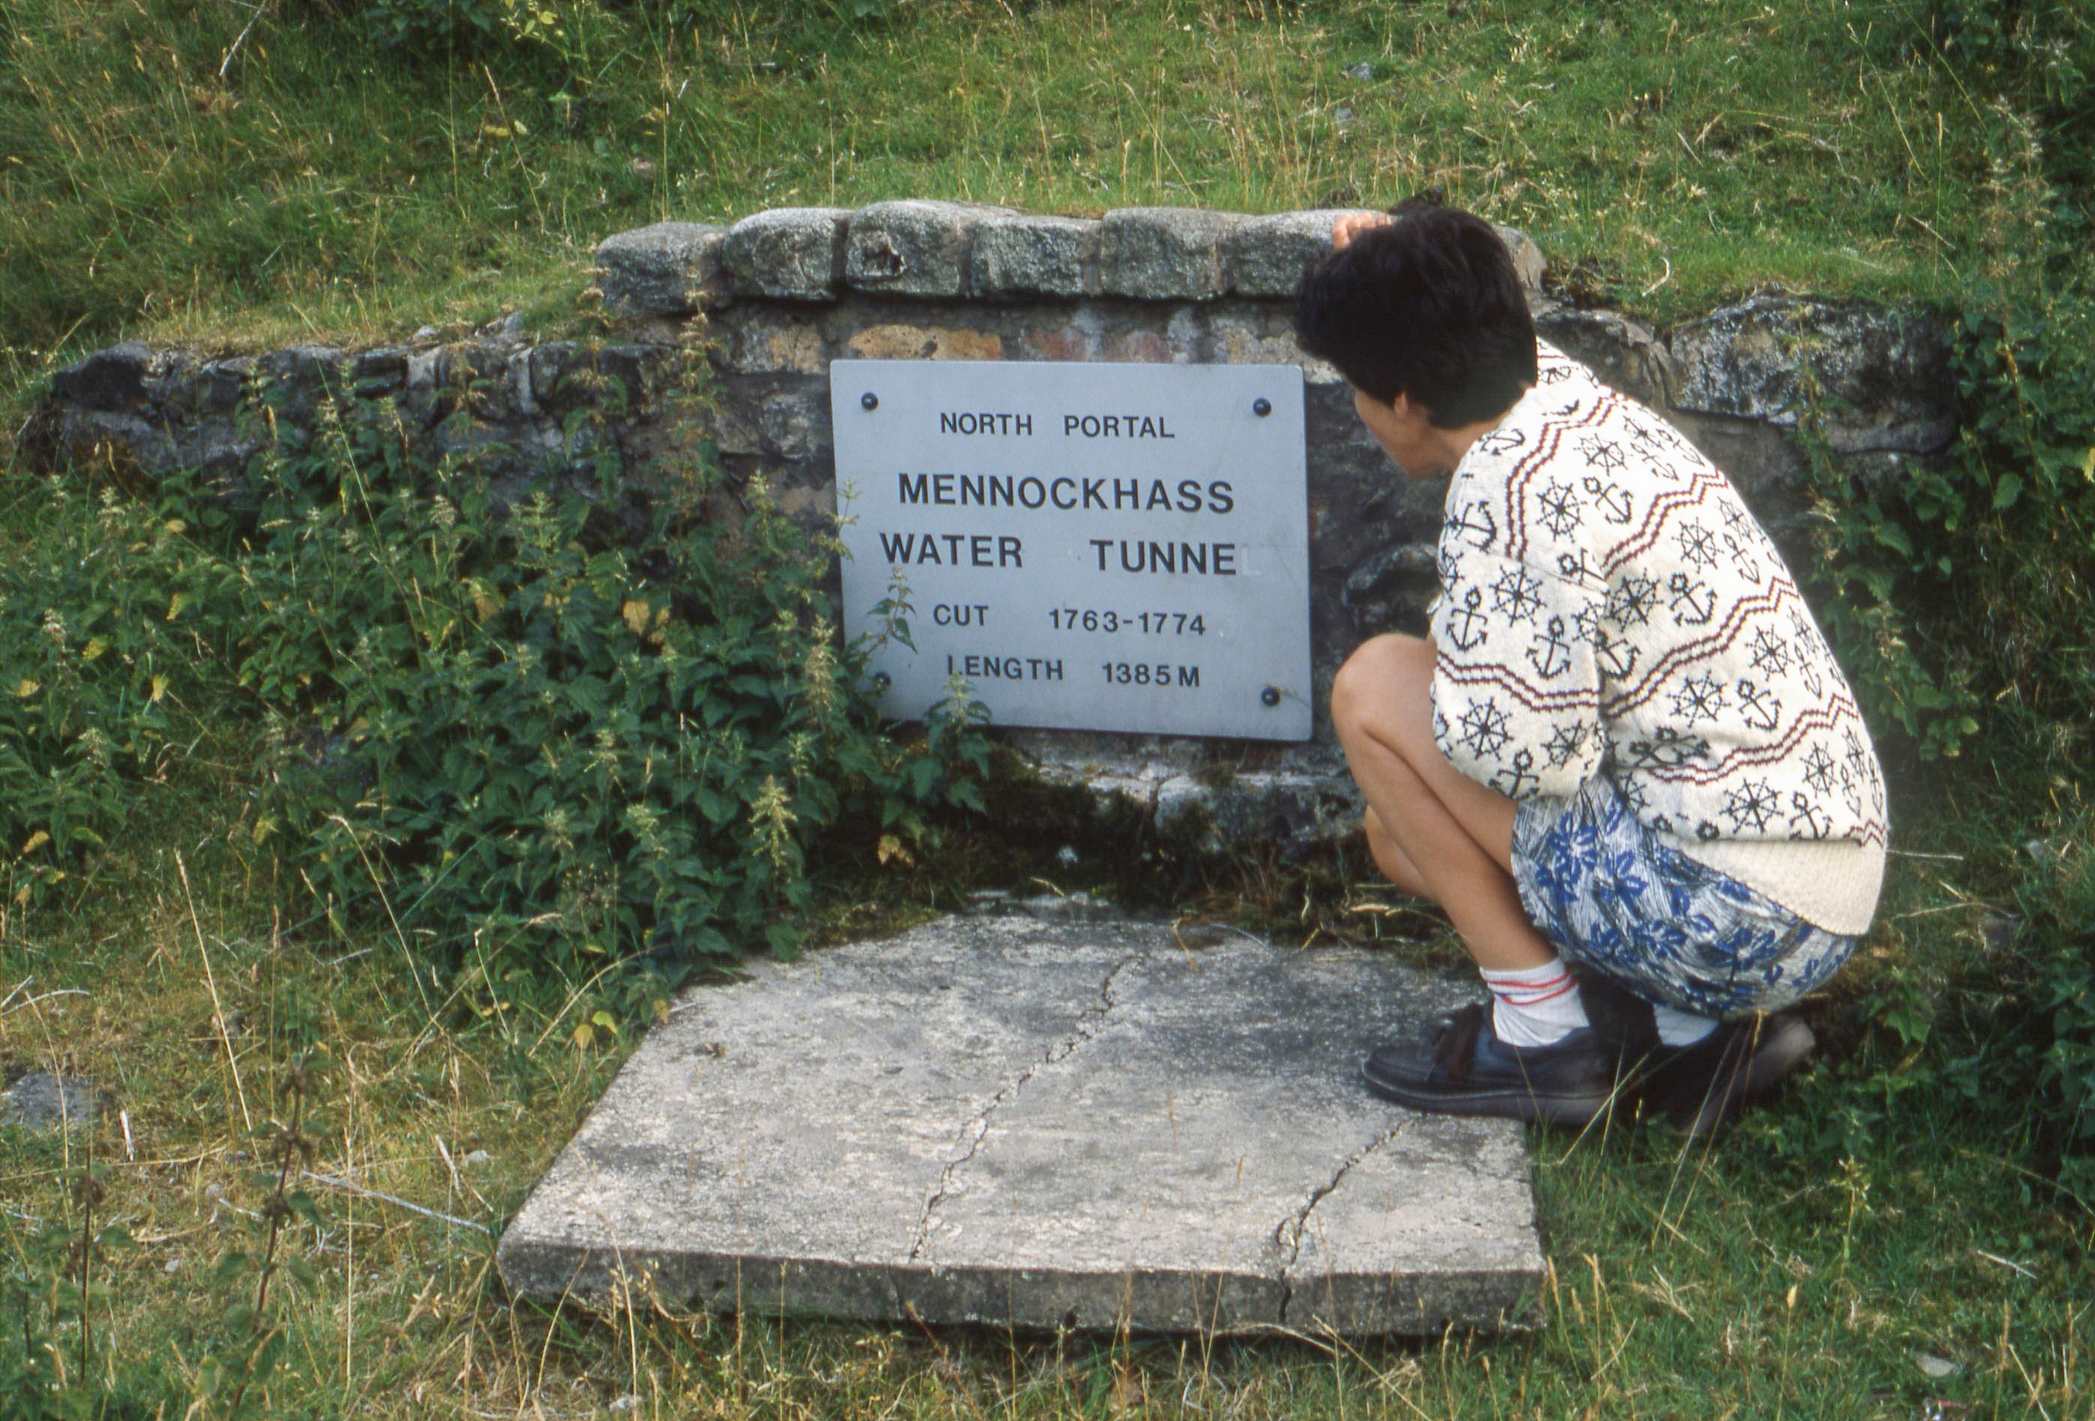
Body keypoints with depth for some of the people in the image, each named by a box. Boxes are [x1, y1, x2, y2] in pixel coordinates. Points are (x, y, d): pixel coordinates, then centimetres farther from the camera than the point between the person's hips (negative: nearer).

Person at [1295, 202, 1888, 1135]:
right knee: (1402, 833, 21)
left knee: (1374, 686, -5)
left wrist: (1448, 646, -3)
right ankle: (1699, 1026, 10)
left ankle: (1539, 1036, 1)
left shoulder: (1509, 488, -19)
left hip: (1735, 913, -10)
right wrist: (1402, 271, 20)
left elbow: (1524, 752, -22)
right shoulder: (1573, 397, 9)